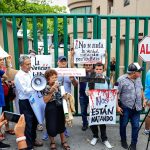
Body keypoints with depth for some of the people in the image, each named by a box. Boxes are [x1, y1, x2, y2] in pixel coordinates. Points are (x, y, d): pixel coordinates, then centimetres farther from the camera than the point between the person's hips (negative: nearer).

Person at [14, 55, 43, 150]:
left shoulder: (30, 73, 6)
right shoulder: (19, 76, -17)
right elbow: (25, 90, -21)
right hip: (25, 102, -8)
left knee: (34, 121, 20)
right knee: (28, 124, 4)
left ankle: (33, 139, 41)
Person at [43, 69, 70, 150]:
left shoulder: (58, 86, 2)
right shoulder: (46, 88, -13)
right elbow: (45, 100, -21)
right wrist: (51, 91, -26)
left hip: (60, 108, 5)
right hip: (51, 109, -5)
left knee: (61, 125, 16)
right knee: (52, 126, 4)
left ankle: (63, 142, 34)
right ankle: (52, 142, 30)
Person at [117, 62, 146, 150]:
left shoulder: (138, 78, 4)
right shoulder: (121, 79, -16)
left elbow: (141, 90, 18)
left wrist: (144, 100, 15)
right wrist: (117, 106, -15)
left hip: (136, 108, 5)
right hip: (125, 108, -4)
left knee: (136, 126, 7)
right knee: (123, 125, 13)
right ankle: (123, 141, 36)